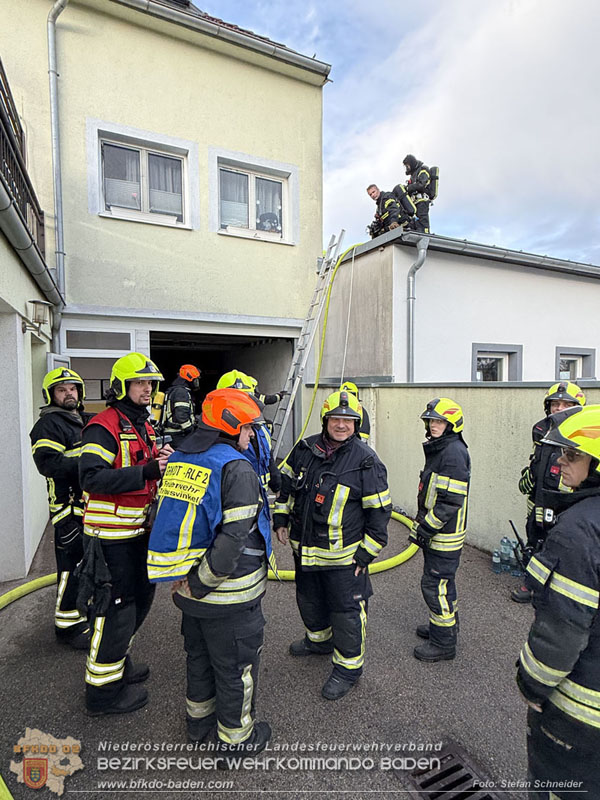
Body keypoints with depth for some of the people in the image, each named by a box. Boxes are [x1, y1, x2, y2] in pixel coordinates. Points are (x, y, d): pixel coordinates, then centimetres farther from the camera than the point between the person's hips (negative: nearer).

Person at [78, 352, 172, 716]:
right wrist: (145, 472, -33)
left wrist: (162, 460, 1)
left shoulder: (144, 426, 14)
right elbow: (91, 477, -27)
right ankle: (103, 691, 21)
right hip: (113, 534, -9)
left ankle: (119, 662, 43)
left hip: (139, 529, 10)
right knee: (117, 607, 2)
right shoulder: (105, 426, -16)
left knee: (140, 597, 22)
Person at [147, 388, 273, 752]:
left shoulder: (179, 460, 3)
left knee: (199, 655, 28)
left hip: (192, 588, 8)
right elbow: (234, 537, -28)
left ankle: (199, 719, 49)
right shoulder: (237, 469, -22)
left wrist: (191, 580, 11)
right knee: (236, 666, 15)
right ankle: (236, 736, 36)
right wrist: (202, 583, -17)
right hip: (229, 598, -7)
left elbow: (170, 518, 10)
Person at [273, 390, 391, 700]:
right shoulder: (305, 449, -3)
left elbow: (379, 511, -12)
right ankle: (319, 639, 53)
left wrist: (366, 554, -12)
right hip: (304, 548, 6)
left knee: (346, 610, 8)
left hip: (342, 555, -5)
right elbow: (286, 484, 11)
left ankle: (348, 667, 32)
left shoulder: (366, 461, -17)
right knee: (309, 599, 26)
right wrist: (280, 519, 8)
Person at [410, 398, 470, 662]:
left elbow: (451, 500, -26)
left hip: (445, 533, -10)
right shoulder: (438, 449, 11)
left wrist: (426, 528, -21)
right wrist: (422, 523, 20)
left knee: (435, 585, -1)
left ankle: (443, 643, 15)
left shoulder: (454, 452, -21)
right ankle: (445, 624, 41)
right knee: (442, 581, 23)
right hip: (435, 531, 10)